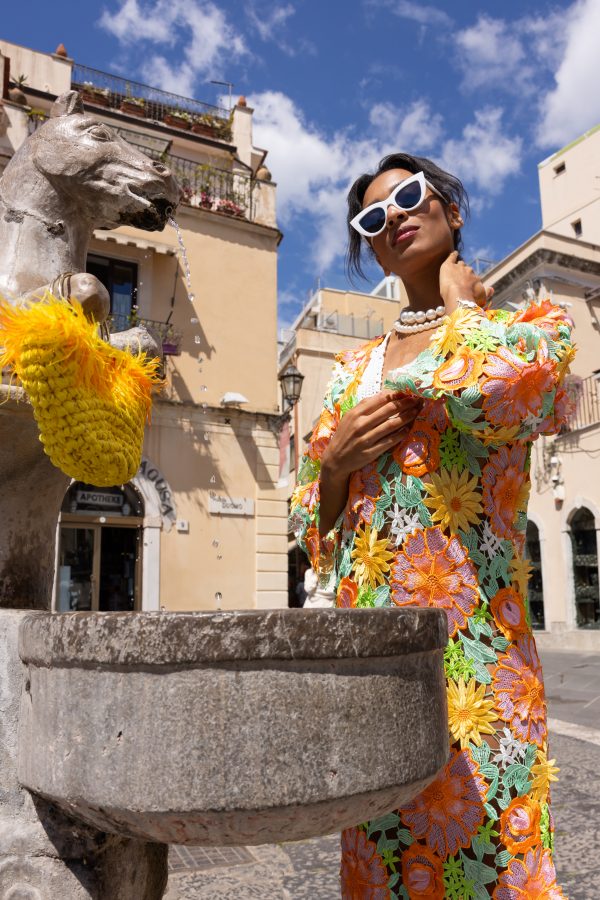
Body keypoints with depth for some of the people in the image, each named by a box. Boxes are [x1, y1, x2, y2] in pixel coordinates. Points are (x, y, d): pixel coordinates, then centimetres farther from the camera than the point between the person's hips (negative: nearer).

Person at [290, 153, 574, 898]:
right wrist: (337, 461, -6)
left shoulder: (531, 328, 4)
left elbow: (489, 394, -23)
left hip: (474, 647, -4)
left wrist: (462, 303, -3)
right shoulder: (353, 370, 14)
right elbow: (314, 527, 15)